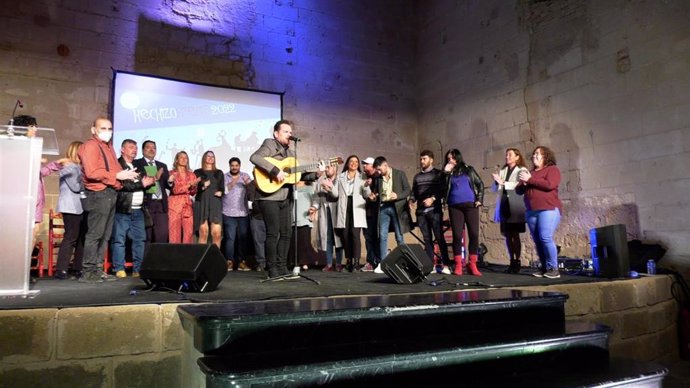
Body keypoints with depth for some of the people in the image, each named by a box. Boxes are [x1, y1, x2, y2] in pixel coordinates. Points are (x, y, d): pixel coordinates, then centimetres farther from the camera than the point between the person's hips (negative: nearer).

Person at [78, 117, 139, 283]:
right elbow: (91, 173, -18)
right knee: (94, 234, -8)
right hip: (98, 194, -9)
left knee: (105, 235, 11)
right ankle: (88, 272, -4)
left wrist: (126, 174, 3)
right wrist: (117, 175, -17)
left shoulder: (108, 146, 21)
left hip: (110, 194, 9)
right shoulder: (91, 146, -7)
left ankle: (98, 270, 17)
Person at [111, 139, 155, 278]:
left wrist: (150, 181, 1)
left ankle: (137, 269, 11)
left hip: (138, 210, 7)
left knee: (140, 239, 5)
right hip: (122, 209, -7)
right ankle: (119, 269, 3)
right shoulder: (118, 165, -4)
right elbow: (122, 185, -14)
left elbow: (147, 181, 24)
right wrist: (141, 183, -10)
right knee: (119, 240, -3)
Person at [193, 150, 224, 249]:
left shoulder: (219, 173, 19)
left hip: (215, 204, 2)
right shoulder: (198, 172, 12)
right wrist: (202, 186, -13)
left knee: (216, 233, -9)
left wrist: (220, 192, -7)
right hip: (202, 203, -2)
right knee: (203, 233, -8)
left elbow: (222, 188, 15)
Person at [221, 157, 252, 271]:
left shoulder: (245, 176, 13)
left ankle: (242, 262, 8)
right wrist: (231, 183, -15)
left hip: (243, 212, 2)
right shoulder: (224, 177, 9)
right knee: (230, 238, -6)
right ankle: (229, 261, 0)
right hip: (229, 213, -2)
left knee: (243, 238, 2)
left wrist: (248, 183, -16)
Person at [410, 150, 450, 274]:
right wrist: (412, 200, -1)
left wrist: (432, 198, -17)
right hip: (421, 211, 5)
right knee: (427, 239, 3)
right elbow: (414, 192, 19)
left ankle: (445, 265, -4)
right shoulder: (417, 176, 20)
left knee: (439, 238, -8)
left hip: (434, 210, -4)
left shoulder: (439, 174, 6)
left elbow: (443, 190, -4)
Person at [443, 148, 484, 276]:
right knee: (457, 235, -3)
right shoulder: (448, 173, 13)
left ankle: (472, 264, 3)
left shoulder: (469, 169, 12)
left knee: (474, 234, -4)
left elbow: (480, 184, 13)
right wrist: (445, 172, -5)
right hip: (454, 207, 0)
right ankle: (458, 265, 0)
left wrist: (479, 199, 1)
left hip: (470, 205, 0)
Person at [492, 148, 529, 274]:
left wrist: (504, 183, -17)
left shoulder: (522, 170, 3)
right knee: (507, 235, 5)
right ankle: (512, 261, 12)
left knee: (515, 235, -5)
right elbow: (494, 188, 14)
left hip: (515, 207, -5)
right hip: (504, 206, 5)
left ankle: (517, 262, 1)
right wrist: (497, 182, -6)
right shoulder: (502, 171, 18)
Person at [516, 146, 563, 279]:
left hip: (548, 209, -6)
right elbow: (519, 190, 20)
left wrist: (530, 180, -10)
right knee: (537, 240, 2)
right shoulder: (530, 172, 23)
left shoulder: (552, 169, 4)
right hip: (531, 211, 6)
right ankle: (544, 268, 7)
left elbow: (549, 185, -15)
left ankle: (553, 268, -9)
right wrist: (523, 183, -2)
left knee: (546, 238, -16)